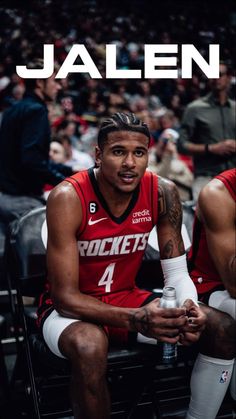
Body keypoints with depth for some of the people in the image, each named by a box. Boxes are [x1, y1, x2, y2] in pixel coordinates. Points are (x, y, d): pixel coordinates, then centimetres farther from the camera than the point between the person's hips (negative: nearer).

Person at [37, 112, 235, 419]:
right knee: (89, 345, -40)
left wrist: (188, 307, -29)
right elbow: (66, 296, -25)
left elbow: (177, 273, -4)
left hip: (127, 298, 5)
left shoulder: (163, 193, -12)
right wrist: (135, 320, -39)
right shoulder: (68, 198, -25)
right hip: (71, 308, -5)